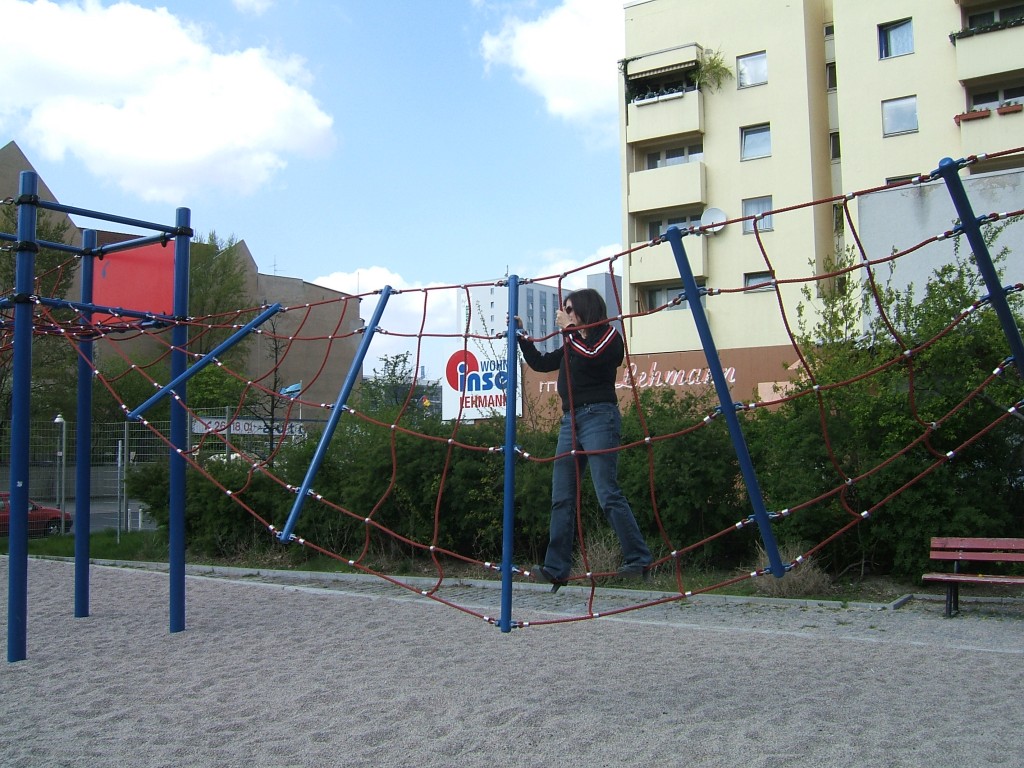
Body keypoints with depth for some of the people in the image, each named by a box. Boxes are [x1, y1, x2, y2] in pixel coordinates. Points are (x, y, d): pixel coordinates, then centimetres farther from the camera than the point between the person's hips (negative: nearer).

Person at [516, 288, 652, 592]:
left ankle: (639, 559, -5)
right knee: (561, 498, 2)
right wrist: (522, 335, 17)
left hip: (598, 416, -8)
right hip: (570, 419, 8)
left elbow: (591, 358, -18)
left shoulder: (609, 335, 1)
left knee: (608, 494, -13)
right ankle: (557, 569, 4)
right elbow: (540, 363, 24)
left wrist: (569, 329, -10)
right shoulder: (572, 344, 22)